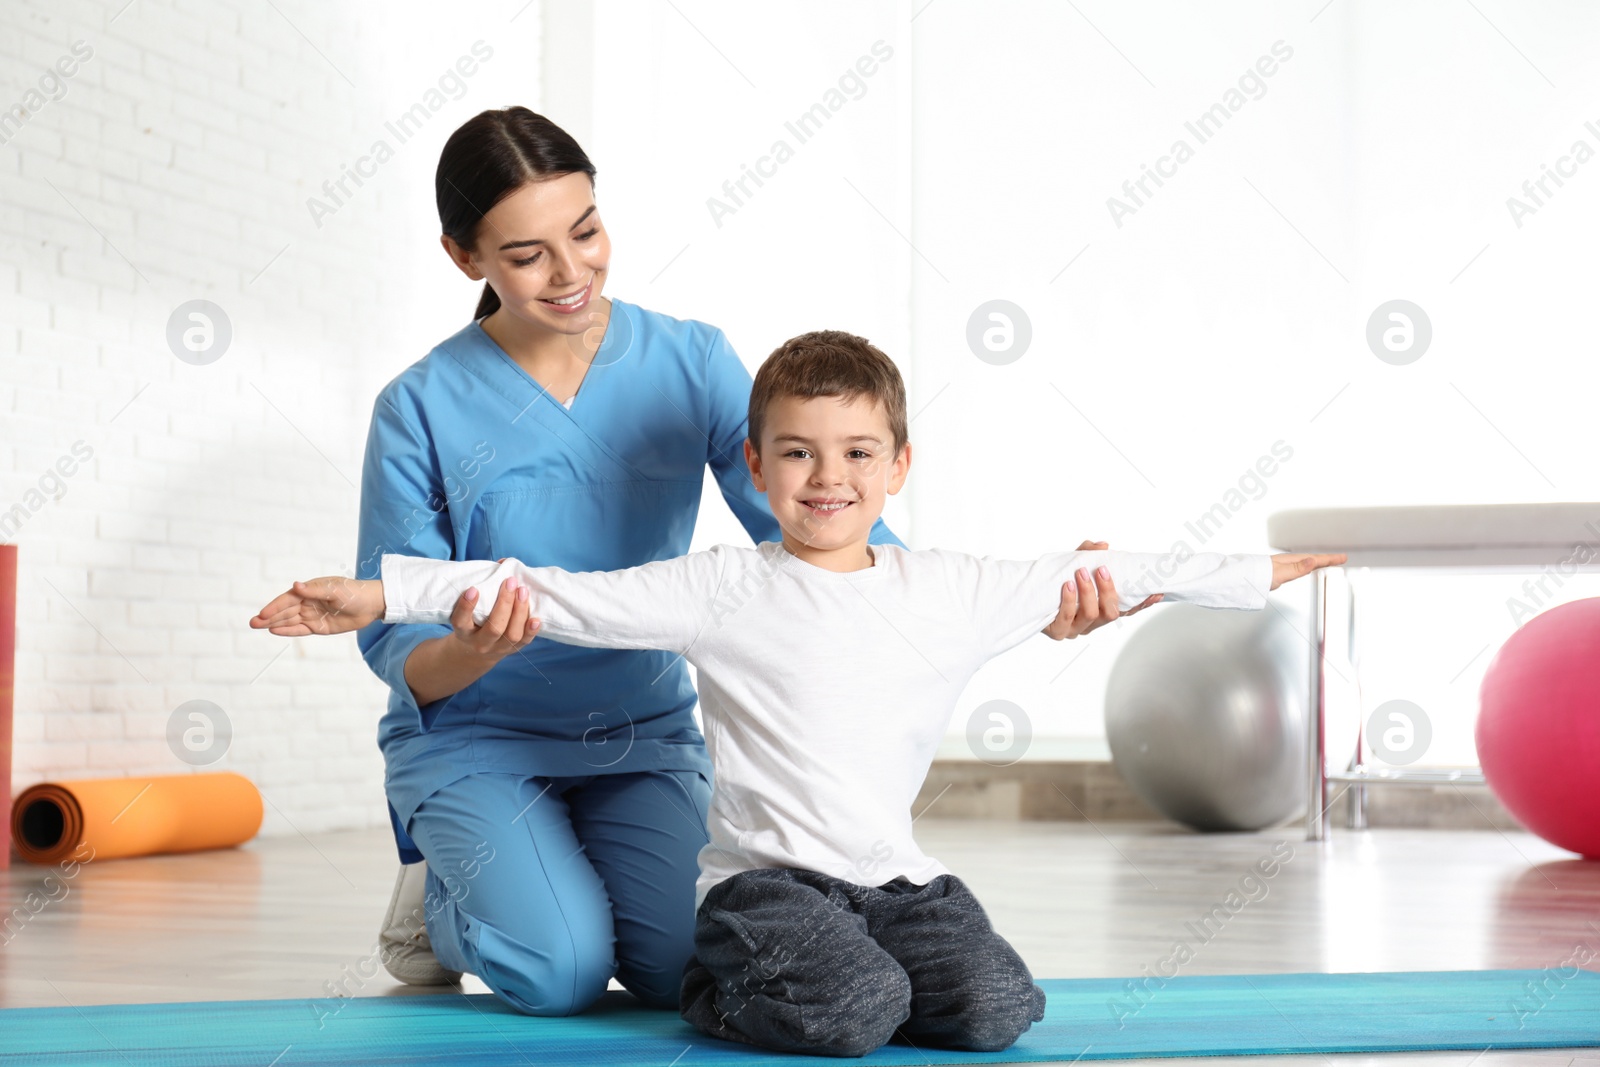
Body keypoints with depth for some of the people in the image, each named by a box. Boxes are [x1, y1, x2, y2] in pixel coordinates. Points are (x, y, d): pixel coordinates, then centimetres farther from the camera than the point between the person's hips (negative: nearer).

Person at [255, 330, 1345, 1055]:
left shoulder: (948, 591, 7)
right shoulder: (724, 590, -2)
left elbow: (1088, 574, 14)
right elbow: (563, 597, -7)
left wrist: (1258, 572, 19)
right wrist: (381, 594, -12)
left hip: (897, 872, 4)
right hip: (765, 871, -4)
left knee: (995, 1008, -18)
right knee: (854, 1014, -28)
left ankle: (824, 973, 9)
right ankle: (723, 985, 3)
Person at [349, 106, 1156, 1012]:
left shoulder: (690, 362, -5)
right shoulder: (422, 410, -11)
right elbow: (396, 643, -9)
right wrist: (471, 651, -35)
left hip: (644, 737, 3)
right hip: (475, 742, -2)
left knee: (688, 968, -19)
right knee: (560, 970, -23)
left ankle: (574, 870, 15)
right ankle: (440, 894, 11)